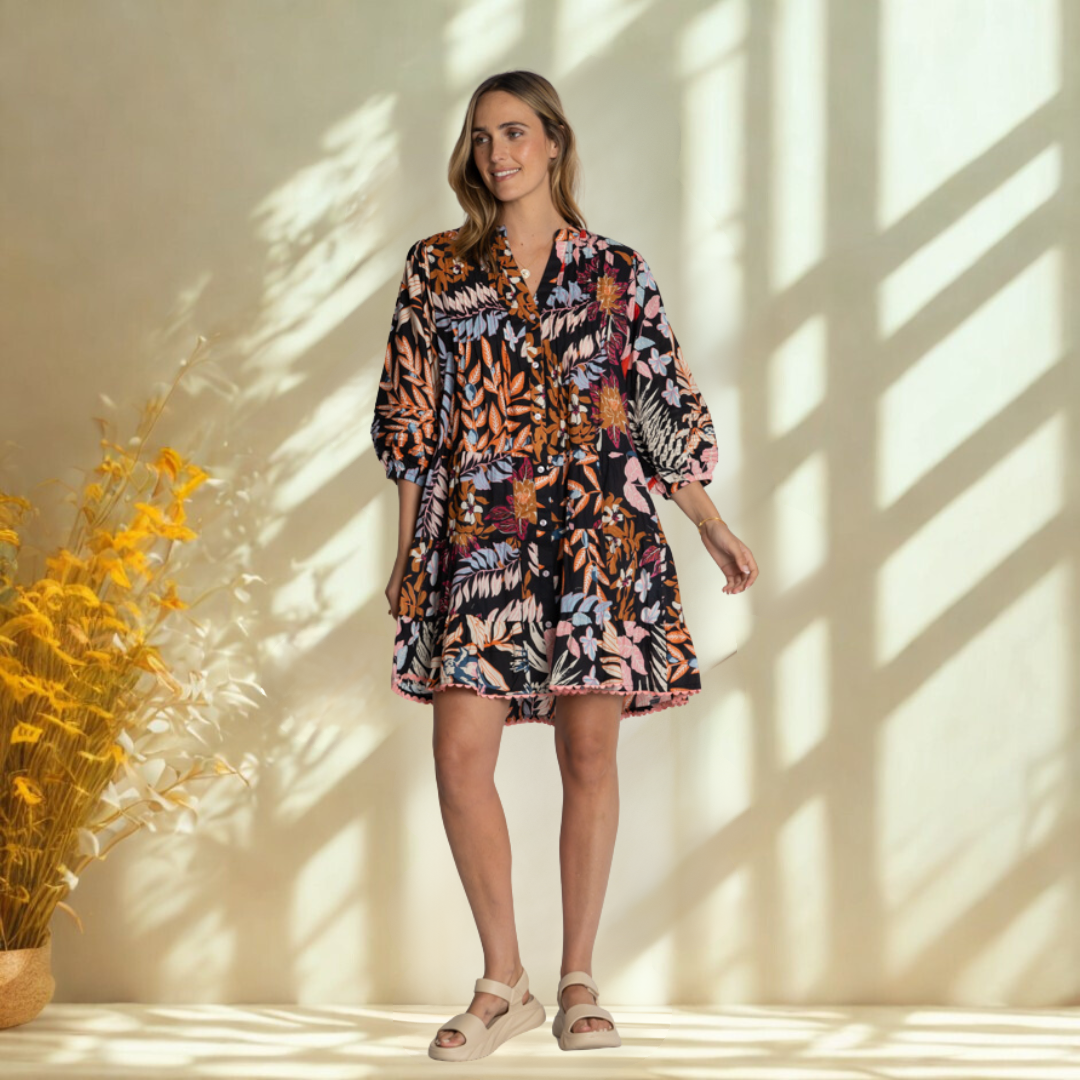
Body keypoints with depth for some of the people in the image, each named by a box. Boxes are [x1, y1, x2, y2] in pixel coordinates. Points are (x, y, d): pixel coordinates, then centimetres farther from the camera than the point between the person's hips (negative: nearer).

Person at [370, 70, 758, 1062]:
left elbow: (668, 412, 10)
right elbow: (411, 419, 9)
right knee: (460, 753, -8)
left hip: (597, 532, 0)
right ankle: (504, 982, 6)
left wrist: (715, 530, 4)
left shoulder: (616, 273, 9)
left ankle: (579, 982, 13)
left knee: (590, 750, 0)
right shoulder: (437, 267, 10)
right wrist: (407, 553, 6)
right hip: (476, 535, 1)